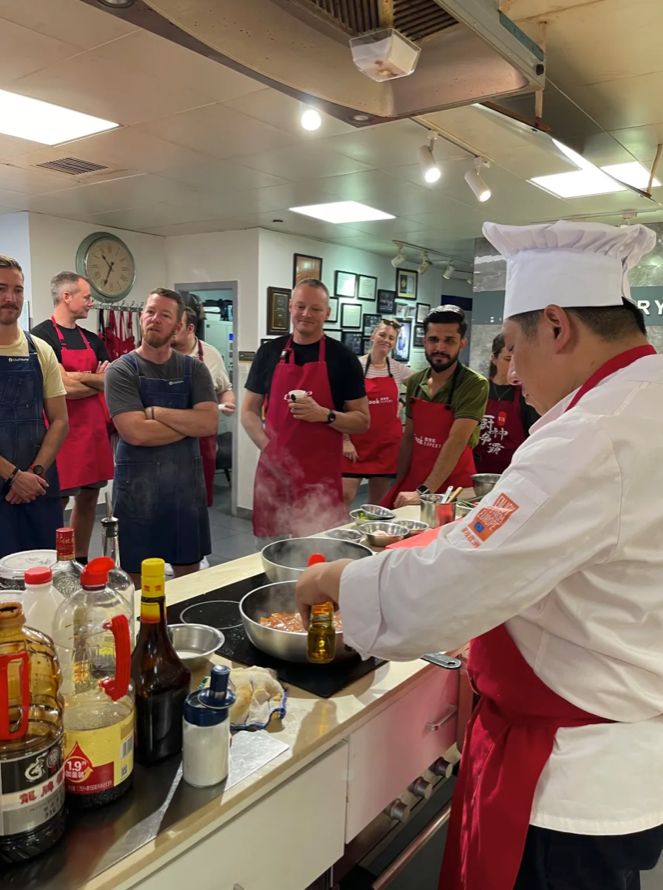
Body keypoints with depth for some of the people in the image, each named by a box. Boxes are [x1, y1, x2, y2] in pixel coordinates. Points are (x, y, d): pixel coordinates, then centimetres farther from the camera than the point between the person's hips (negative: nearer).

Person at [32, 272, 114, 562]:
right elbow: (65, 388, -17)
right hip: (63, 432, -7)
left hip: (95, 430, 7)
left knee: (88, 496, 11)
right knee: (58, 501, -3)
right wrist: (98, 381, -1)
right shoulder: (42, 336, -8)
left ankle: (81, 561, 23)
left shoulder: (92, 339, 15)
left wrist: (80, 376, -10)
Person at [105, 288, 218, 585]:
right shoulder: (122, 370, -6)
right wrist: (189, 421, -11)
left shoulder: (194, 369, 4)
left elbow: (209, 423, -10)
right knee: (138, 578, 10)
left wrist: (156, 412, -15)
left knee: (189, 573, 16)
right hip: (138, 483, -3)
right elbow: (136, 432, -19)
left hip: (187, 481, 3)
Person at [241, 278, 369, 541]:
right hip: (274, 471, 2)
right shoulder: (269, 352, 8)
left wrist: (324, 415, -15)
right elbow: (249, 411, 12)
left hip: (322, 476, -2)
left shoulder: (342, 357, 2)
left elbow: (362, 421, 2)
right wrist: (267, 446, -4)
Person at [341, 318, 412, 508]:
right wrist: (345, 440, -9)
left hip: (388, 442, 3)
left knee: (379, 501, 10)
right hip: (358, 441, -3)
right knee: (345, 496, -7)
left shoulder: (398, 369, 4)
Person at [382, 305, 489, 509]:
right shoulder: (414, 382, 2)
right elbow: (408, 438, 9)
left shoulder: (475, 384, -15)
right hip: (413, 480, 5)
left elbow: (456, 441, -22)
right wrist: (399, 485, 6)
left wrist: (424, 492, -27)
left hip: (452, 486, -4)